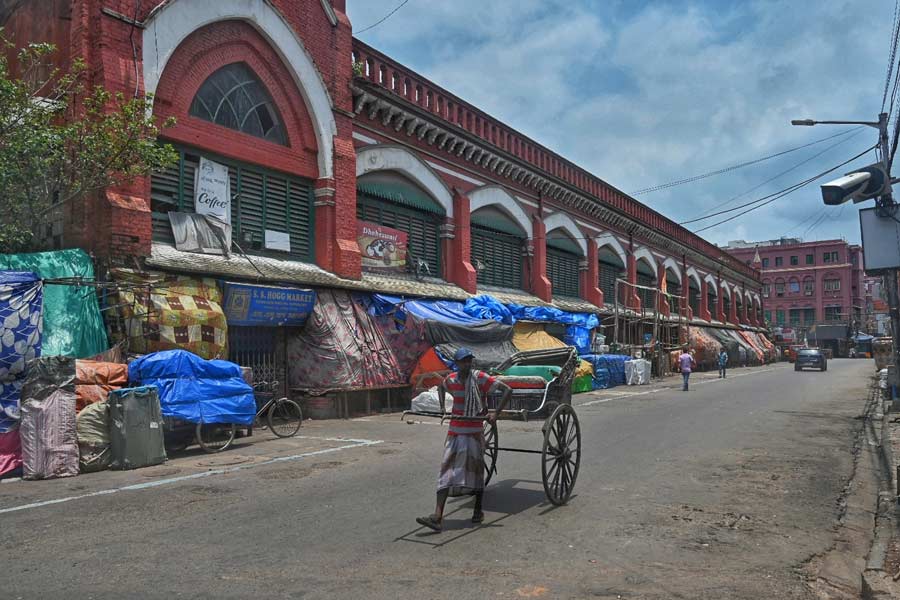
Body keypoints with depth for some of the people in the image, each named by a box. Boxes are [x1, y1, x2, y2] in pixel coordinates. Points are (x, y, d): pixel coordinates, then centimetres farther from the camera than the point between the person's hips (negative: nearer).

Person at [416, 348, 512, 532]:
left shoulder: (480, 378, -10)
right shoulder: (451, 379, 2)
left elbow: (507, 390, -14)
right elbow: (441, 388, 27)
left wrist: (495, 413, -21)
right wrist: (442, 407, 12)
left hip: (474, 433, -4)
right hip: (454, 433, 4)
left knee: (476, 470, 8)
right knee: (446, 472, -3)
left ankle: (478, 511, 26)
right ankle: (437, 516, -7)